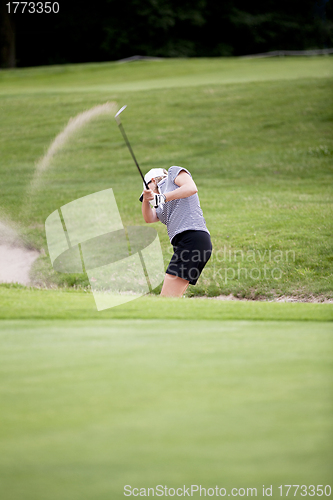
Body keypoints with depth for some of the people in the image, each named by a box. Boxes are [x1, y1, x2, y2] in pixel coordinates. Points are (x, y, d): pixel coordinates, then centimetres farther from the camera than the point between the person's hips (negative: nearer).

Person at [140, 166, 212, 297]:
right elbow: (149, 218, 14)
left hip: (193, 238, -9)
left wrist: (164, 197, -15)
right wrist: (146, 200, -3)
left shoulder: (174, 172, 12)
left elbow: (191, 188, -8)